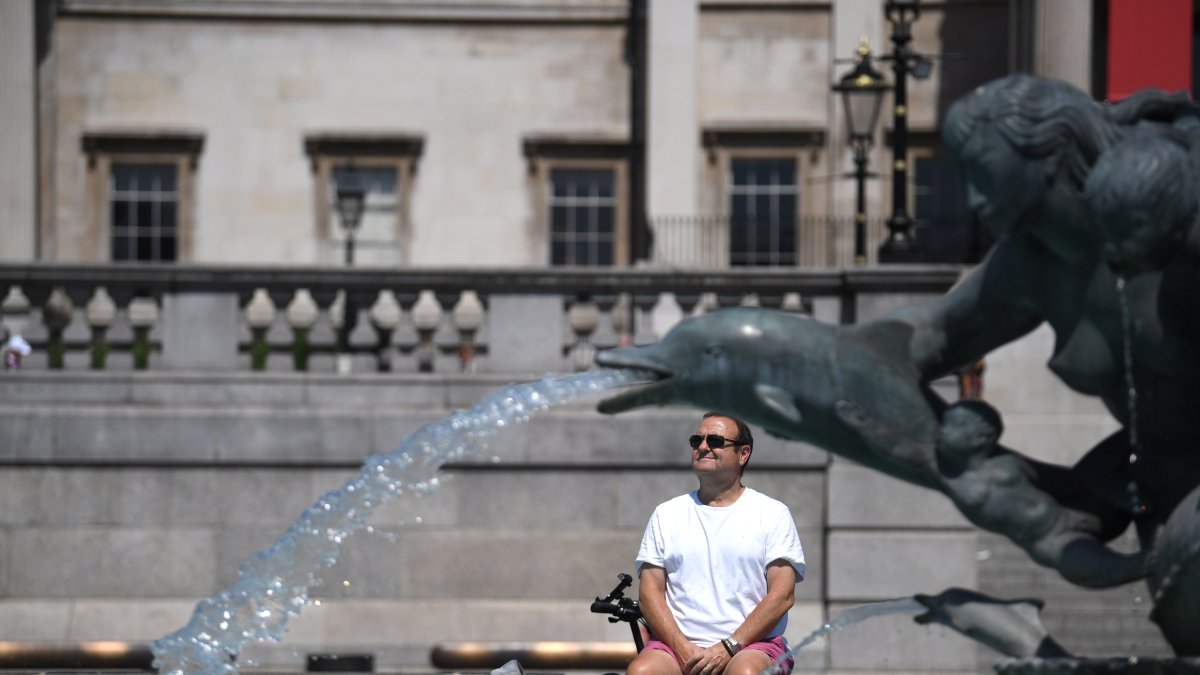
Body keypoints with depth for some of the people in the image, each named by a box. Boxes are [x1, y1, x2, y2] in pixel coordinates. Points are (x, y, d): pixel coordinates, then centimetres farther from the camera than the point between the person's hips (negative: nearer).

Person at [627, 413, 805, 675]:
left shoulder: (773, 513, 9)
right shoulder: (667, 514, 18)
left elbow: (782, 595, -1)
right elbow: (650, 591, 9)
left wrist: (727, 648, -13)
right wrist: (683, 649, -10)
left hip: (752, 645, -2)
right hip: (677, 642, 2)